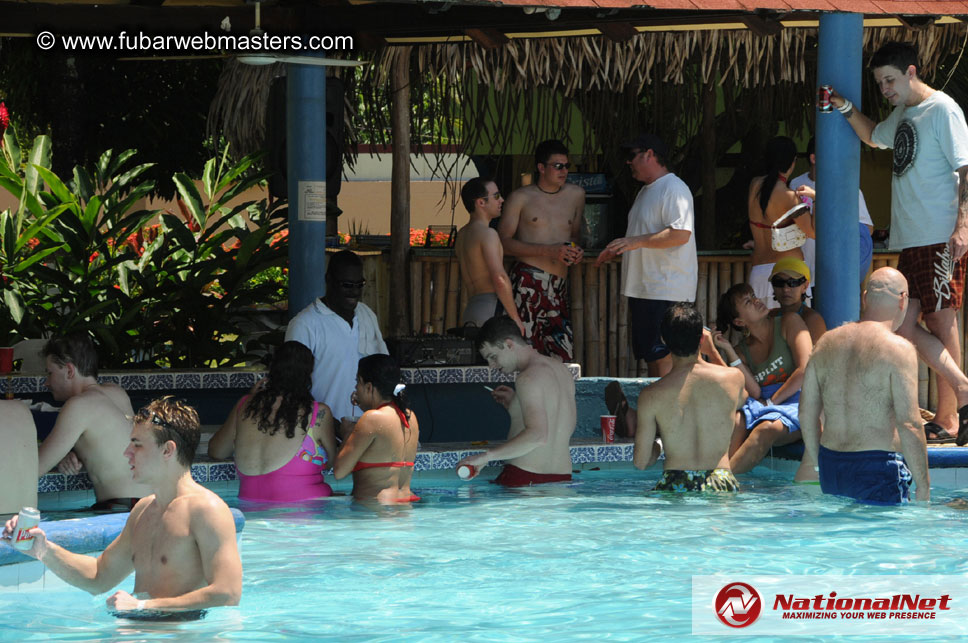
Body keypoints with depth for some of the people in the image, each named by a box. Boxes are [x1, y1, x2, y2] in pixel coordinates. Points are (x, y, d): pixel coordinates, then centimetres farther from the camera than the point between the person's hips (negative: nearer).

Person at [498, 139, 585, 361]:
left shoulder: (576, 195, 18)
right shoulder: (521, 198, 4)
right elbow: (503, 242, -2)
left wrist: (576, 250, 6)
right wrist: (548, 251, -11)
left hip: (559, 285, 4)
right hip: (528, 282, -4)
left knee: (563, 358, -5)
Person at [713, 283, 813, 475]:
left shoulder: (788, 322, 5)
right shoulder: (742, 350, 14)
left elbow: (805, 370, -6)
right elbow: (754, 392, -3)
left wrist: (771, 401, -7)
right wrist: (728, 351, -3)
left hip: (796, 404, -4)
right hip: (760, 406, 4)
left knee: (767, 428, -37)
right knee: (735, 421, -31)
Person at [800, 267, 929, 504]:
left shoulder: (827, 342, 10)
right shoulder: (899, 349, -9)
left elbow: (807, 414, 14)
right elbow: (909, 424, -15)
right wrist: (923, 486, -9)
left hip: (830, 466, 6)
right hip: (878, 466, -6)